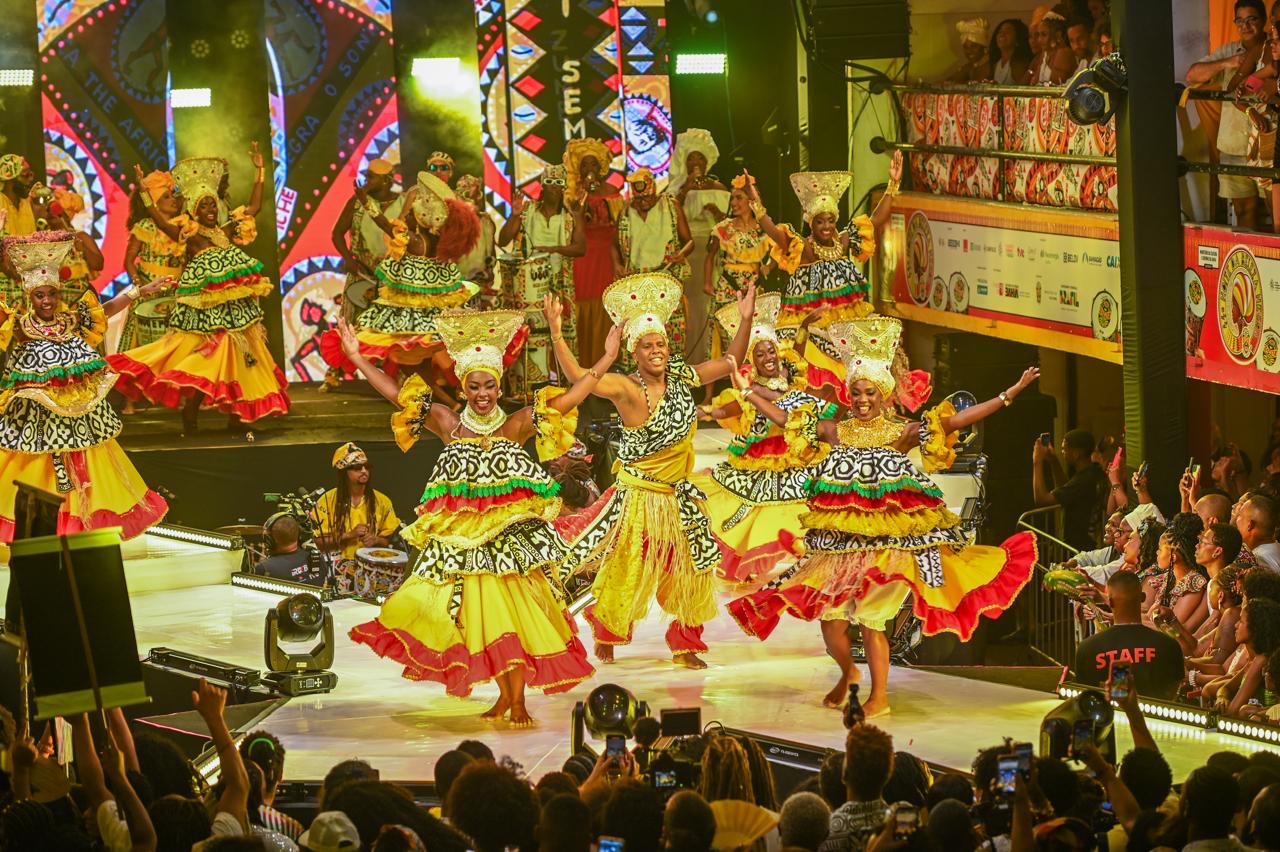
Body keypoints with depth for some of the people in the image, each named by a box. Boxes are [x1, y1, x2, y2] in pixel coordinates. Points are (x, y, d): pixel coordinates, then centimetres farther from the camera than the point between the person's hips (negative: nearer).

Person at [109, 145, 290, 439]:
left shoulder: (227, 230, 8)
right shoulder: (191, 235, -7)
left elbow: (253, 207, 14)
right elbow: (161, 222, -20)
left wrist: (260, 171, 12)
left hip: (234, 309, 6)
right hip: (205, 313, -6)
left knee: (237, 361, 10)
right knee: (204, 365, -5)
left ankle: (236, 416, 18)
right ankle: (189, 422, 4)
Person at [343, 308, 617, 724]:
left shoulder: (515, 425, 0)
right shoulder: (449, 424, 2)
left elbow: (564, 401, -4)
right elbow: (397, 394, 2)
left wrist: (604, 362, -8)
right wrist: (358, 360, 1)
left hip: (510, 534, -1)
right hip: (463, 539, 1)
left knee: (511, 615, -1)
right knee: (483, 615, 3)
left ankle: (517, 699, 6)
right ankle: (506, 694, 16)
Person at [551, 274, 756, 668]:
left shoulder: (680, 377, -1)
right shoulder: (627, 389, -20)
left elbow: (728, 363, 9)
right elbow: (578, 376, -34)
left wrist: (746, 321, 0)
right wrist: (557, 334, -44)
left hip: (679, 495, 6)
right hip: (640, 494, -6)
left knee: (692, 569, 11)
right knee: (627, 574, 5)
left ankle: (684, 645, 26)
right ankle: (604, 640, 28)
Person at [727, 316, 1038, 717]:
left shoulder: (901, 433, -2)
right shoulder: (834, 431, 7)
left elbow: (954, 420, -8)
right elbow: (783, 419, 12)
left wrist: (1009, 395, -16)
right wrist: (747, 390, 10)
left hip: (885, 542, -3)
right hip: (838, 540, 3)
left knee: (870, 620, -4)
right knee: (830, 620, 2)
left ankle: (880, 695, 11)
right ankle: (847, 673, 32)